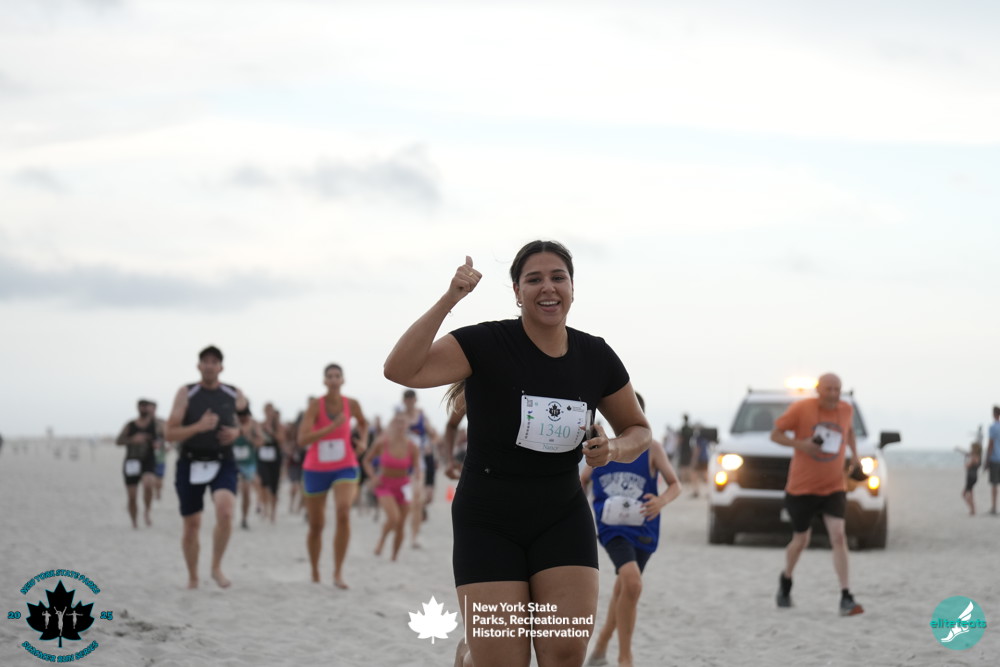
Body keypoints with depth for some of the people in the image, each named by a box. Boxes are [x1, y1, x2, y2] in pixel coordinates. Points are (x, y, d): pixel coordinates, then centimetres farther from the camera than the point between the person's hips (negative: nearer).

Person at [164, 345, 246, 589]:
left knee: (225, 512, -25)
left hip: (222, 463, 0)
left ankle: (216, 567, -5)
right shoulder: (186, 393, -4)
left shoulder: (234, 395, 3)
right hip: (190, 464, 0)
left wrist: (236, 432, -1)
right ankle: (192, 577, 28)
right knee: (192, 524, 6)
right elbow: (170, 434, -9)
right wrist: (198, 427, -25)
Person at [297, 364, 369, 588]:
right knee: (316, 525, 8)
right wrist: (333, 426, -32)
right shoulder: (315, 406, -14)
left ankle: (338, 572, -21)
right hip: (316, 470, -1)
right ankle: (315, 572, 32)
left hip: (345, 467, 1)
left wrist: (362, 441, 1)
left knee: (343, 512, -26)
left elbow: (363, 423, 21)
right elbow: (302, 439, -25)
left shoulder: (352, 404, -4)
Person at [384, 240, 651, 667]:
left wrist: (615, 448, -9)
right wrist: (449, 299, -34)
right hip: (488, 523, -3)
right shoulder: (486, 344, -13)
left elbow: (638, 430, 14)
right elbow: (400, 371, -27)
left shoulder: (596, 358, 0)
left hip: (563, 519, 3)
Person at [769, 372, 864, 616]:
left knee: (839, 536, -15)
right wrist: (800, 444, -22)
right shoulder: (801, 408, -11)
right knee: (801, 540, 10)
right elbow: (775, 434, -6)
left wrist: (854, 455, 10)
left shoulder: (846, 410, 1)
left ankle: (846, 599, -16)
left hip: (834, 487, 2)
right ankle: (786, 580, 41)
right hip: (802, 486, -2)